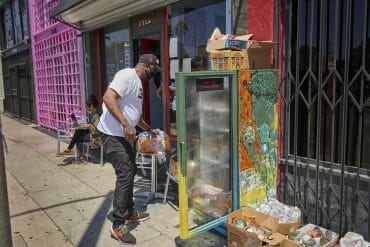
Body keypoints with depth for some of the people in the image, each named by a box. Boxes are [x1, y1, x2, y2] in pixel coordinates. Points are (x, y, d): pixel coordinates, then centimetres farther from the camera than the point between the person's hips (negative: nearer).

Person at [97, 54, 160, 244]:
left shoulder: (138, 82, 17)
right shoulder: (127, 75, -14)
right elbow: (108, 98, -27)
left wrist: (147, 129, 34)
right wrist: (126, 125, -30)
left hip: (122, 135, 11)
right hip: (112, 134, -11)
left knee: (130, 172, 16)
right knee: (125, 175, -10)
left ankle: (129, 213, 31)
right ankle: (118, 225, 0)